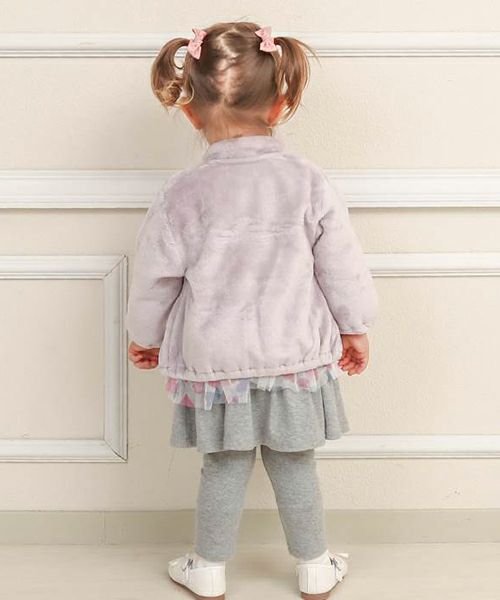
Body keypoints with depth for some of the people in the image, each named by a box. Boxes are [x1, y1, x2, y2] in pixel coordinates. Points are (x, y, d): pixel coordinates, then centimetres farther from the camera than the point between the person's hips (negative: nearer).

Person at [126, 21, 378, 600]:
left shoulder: (181, 194, -11)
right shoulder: (309, 183, -10)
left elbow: (155, 277, -2)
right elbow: (343, 268, -3)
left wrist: (145, 335, 16)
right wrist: (354, 329, 12)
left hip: (214, 362, 0)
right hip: (295, 357, 1)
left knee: (223, 468, 15)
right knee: (294, 466, 16)